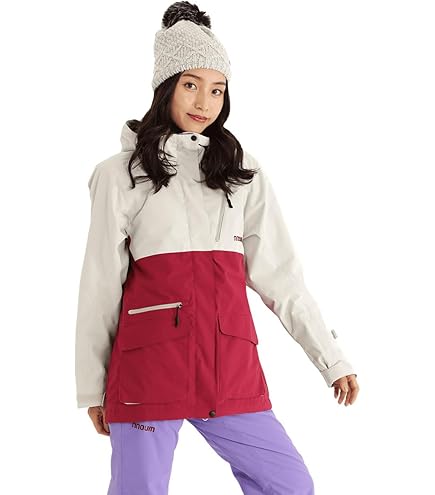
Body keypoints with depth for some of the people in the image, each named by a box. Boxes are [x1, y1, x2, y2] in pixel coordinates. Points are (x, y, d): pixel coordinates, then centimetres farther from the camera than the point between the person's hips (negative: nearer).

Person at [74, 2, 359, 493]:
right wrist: (92, 386, 6)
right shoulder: (120, 174, 6)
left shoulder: (242, 173, 13)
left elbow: (279, 274, 10)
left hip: (231, 364, 3)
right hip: (148, 364, -2)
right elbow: (100, 286, 6)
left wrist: (331, 357, 4)